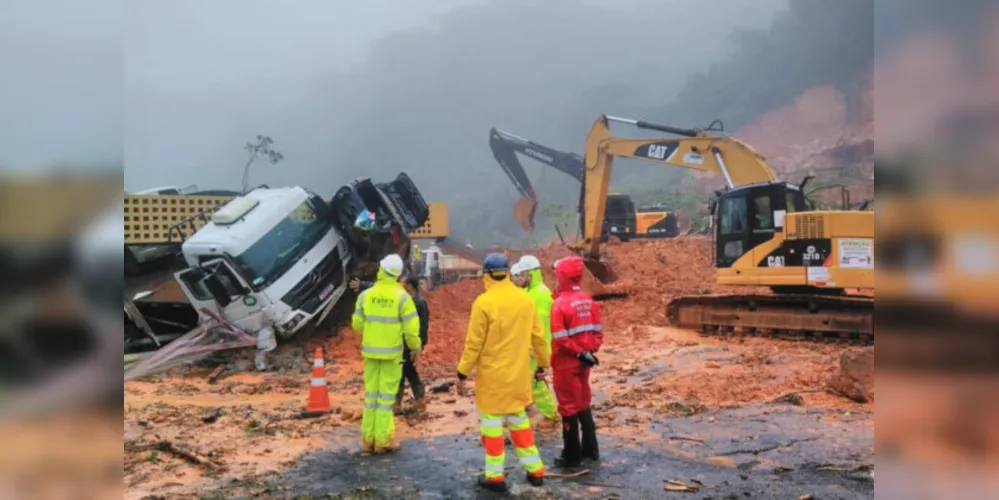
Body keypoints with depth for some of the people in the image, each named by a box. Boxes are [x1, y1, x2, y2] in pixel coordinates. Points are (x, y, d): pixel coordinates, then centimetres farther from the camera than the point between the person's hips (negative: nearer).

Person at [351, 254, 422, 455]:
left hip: (370, 350, 3)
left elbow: (357, 324, 2)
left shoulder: (365, 295, -3)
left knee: (371, 394, 11)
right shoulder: (402, 296, -12)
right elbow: (411, 327, -12)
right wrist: (415, 348, 2)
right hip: (392, 352, -3)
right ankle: (383, 441, 6)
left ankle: (368, 439, 15)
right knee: (387, 395, 3)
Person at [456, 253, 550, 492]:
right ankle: (535, 470, 24)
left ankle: (495, 476, 14)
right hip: (519, 373, 5)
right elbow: (538, 336, 7)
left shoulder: (484, 302, -15)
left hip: (492, 374, -5)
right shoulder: (526, 299, 1)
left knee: (492, 422, 7)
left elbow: (474, 343, -14)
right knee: (518, 419, 19)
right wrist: (542, 364, 20)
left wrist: (462, 374, -5)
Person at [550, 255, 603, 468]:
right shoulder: (589, 301, 3)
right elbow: (597, 330, 5)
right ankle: (590, 449, 27)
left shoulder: (560, 304, -18)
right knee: (584, 404, 19)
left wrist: (579, 353, -12)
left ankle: (572, 456, 12)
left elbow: (561, 339, -20)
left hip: (566, 363, -6)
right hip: (583, 362, 7)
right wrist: (590, 351, 0)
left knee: (569, 407, 4)